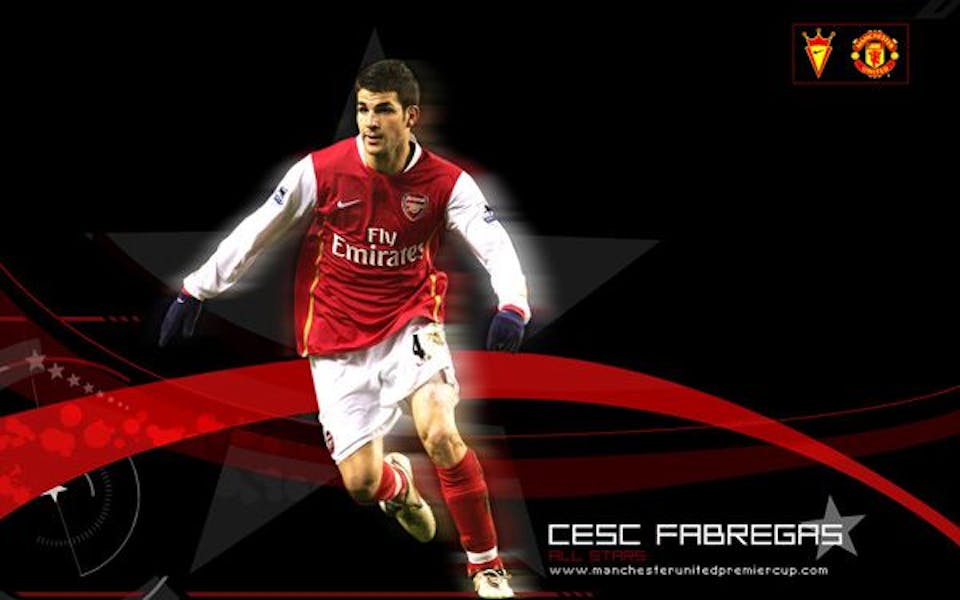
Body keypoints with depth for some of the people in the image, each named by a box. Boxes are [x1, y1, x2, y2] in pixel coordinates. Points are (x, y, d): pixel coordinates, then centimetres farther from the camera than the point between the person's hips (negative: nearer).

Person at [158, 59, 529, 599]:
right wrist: (194, 292, 0)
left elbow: (497, 247, -18)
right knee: (361, 483, -2)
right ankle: (398, 484, 40)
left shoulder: (445, 183, -11)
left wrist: (513, 306, -38)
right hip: (339, 341, 1)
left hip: (408, 323, -1)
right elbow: (256, 233, -2)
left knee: (442, 437, -24)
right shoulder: (321, 171, -12)